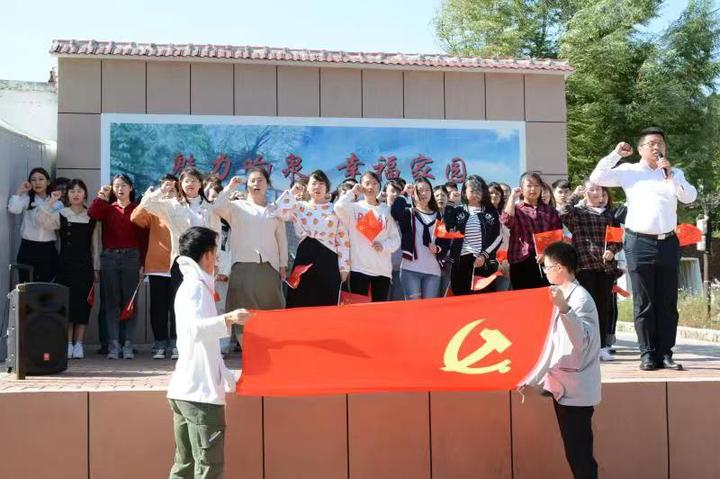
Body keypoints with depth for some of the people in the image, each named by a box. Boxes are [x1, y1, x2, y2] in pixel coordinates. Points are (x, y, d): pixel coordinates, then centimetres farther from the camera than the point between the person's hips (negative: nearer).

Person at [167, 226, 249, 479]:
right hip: (201, 392, -10)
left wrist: (227, 376, 34)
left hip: (185, 391, 10)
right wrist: (227, 319, -43)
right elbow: (194, 329, -30)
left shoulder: (192, 286, 21)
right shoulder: (196, 287, -10)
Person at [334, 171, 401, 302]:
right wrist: (352, 192, -3)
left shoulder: (387, 210, 12)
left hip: (382, 269, 2)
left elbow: (396, 239, 9)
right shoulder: (354, 208, 5)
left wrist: (384, 245, -11)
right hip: (359, 268, -2)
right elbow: (339, 207, -18)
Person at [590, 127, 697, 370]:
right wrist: (616, 154, -4)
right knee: (644, 303, 0)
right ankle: (648, 354, 4)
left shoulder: (674, 173, 14)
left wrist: (670, 175, -11)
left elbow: (690, 197, 0)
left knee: (668, 303, 4)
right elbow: (597, 178, 0)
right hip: (639, 243, -2)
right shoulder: (629, 171, 7)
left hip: (668, 243, 2)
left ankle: (665, 354, 9)